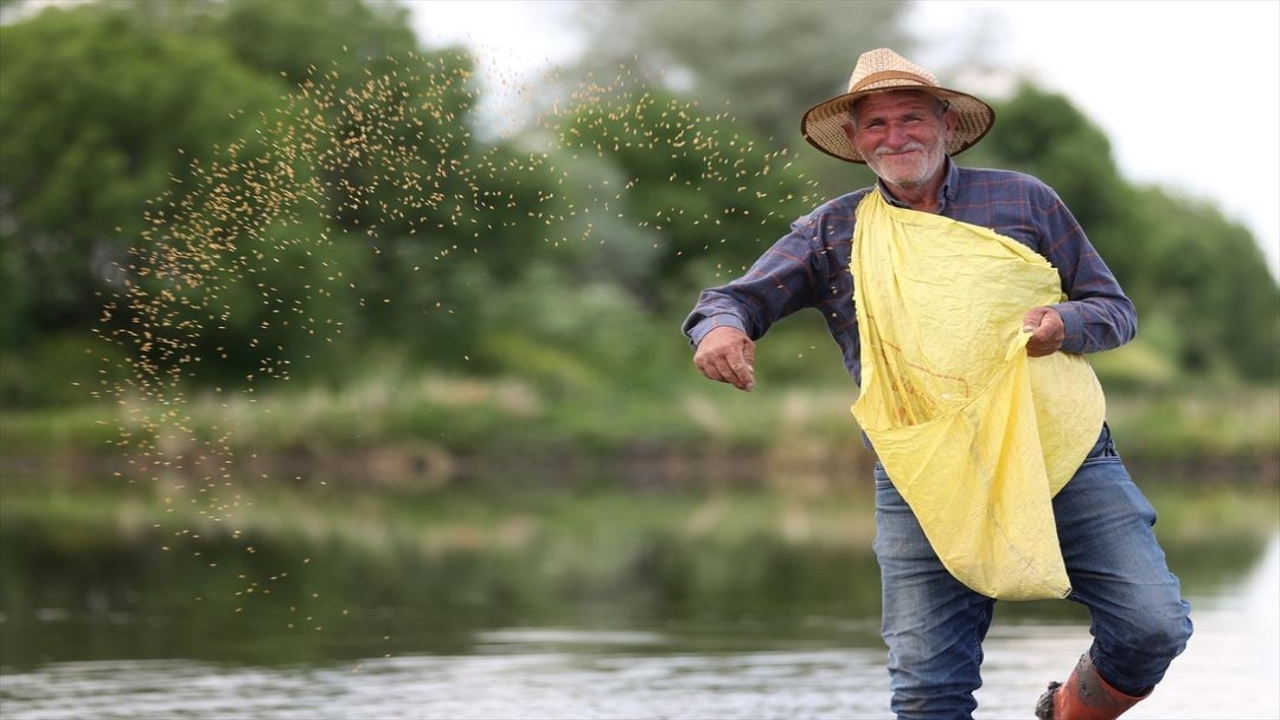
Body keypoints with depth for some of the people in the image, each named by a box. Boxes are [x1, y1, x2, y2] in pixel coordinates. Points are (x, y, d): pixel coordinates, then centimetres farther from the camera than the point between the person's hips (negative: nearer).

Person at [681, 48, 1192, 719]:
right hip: (922, 479, 0)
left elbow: (1115, 309, 11)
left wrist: (1063, 323, -13)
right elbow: (736, 296, 5)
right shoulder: (832, 231, 11)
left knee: (1154, 626, -10)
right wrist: (721, 326, -21)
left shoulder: (1023, 200, 10)